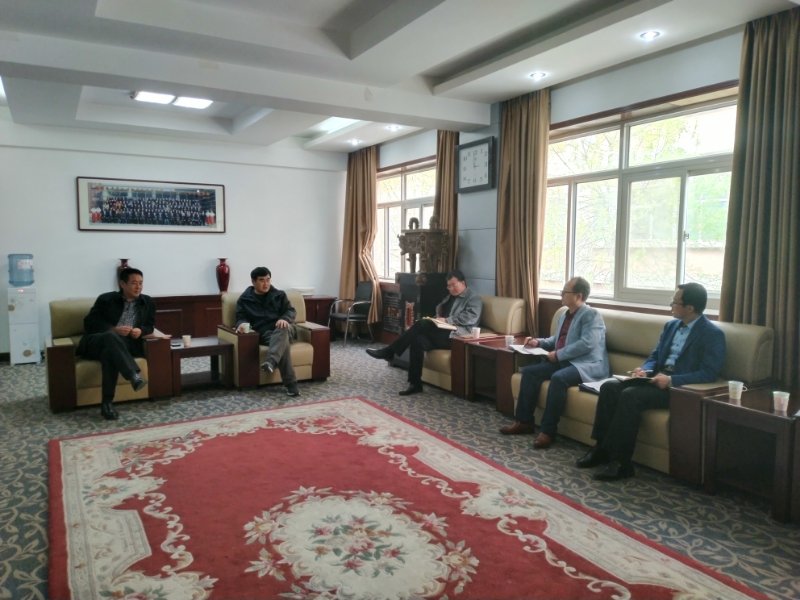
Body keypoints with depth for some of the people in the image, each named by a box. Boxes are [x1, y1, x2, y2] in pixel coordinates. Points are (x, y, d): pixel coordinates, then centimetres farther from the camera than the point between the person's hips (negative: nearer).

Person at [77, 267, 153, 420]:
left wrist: (141, 331, -11)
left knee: (109, 352, -38)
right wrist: (114, 329, -16)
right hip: (96, 342, -1)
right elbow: (90, 323, -1)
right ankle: (134, 376, -56)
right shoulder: (106, 299, 7)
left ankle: (107, 403, -43)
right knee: (111, 337, -40)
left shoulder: (148, 302, 16)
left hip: (126, 345, 2)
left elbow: (150, 326, 14)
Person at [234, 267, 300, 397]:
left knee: (281, 332, -39)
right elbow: (241, 318, 7)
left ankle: (271, 362, -62)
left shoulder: (279, 294, 17)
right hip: (265, 333, -2)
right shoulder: (244, 299, 14)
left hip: (283, 329, 2)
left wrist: (285, 319, -16)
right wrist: (241, 324, -20)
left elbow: (291, 311, 9)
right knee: (282, 341, -37)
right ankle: (291, 384, -45)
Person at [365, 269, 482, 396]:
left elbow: (471, 318, -16)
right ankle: (415, 384, -22)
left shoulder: (474, 298, 0)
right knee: (417, 340, -23)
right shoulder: (451, 297, 25)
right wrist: (439, 316, 11)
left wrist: (446, 320, -19)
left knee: (422, 324, -27)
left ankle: (389, 352, -20)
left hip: (458, 335, -8)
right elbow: (440, 307, 36)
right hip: (443, 333, 8)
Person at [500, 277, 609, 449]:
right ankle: (524, 421, -1)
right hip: (563, 361, 9)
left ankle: (548, 431, -27)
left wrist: (558, 354, -19)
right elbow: (557, 339, 32)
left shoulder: (591, 315, -9)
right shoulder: (565, 315, 19)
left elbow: (587, 343, -22)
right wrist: (539, 342, 14)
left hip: (587, 365, -9)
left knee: (558, 378, -36)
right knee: (529, 371, -6)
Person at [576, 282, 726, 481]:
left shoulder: (713, 334, -7)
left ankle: (620, 461, -24)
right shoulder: (671, 325, 15)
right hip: (656, 378, 8)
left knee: (630, 395, -31)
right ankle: (602, 448, -11)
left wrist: (671, 380, -24)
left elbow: (709, 373, -15)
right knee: (609, 387, -15)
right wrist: (644, 369, -3)